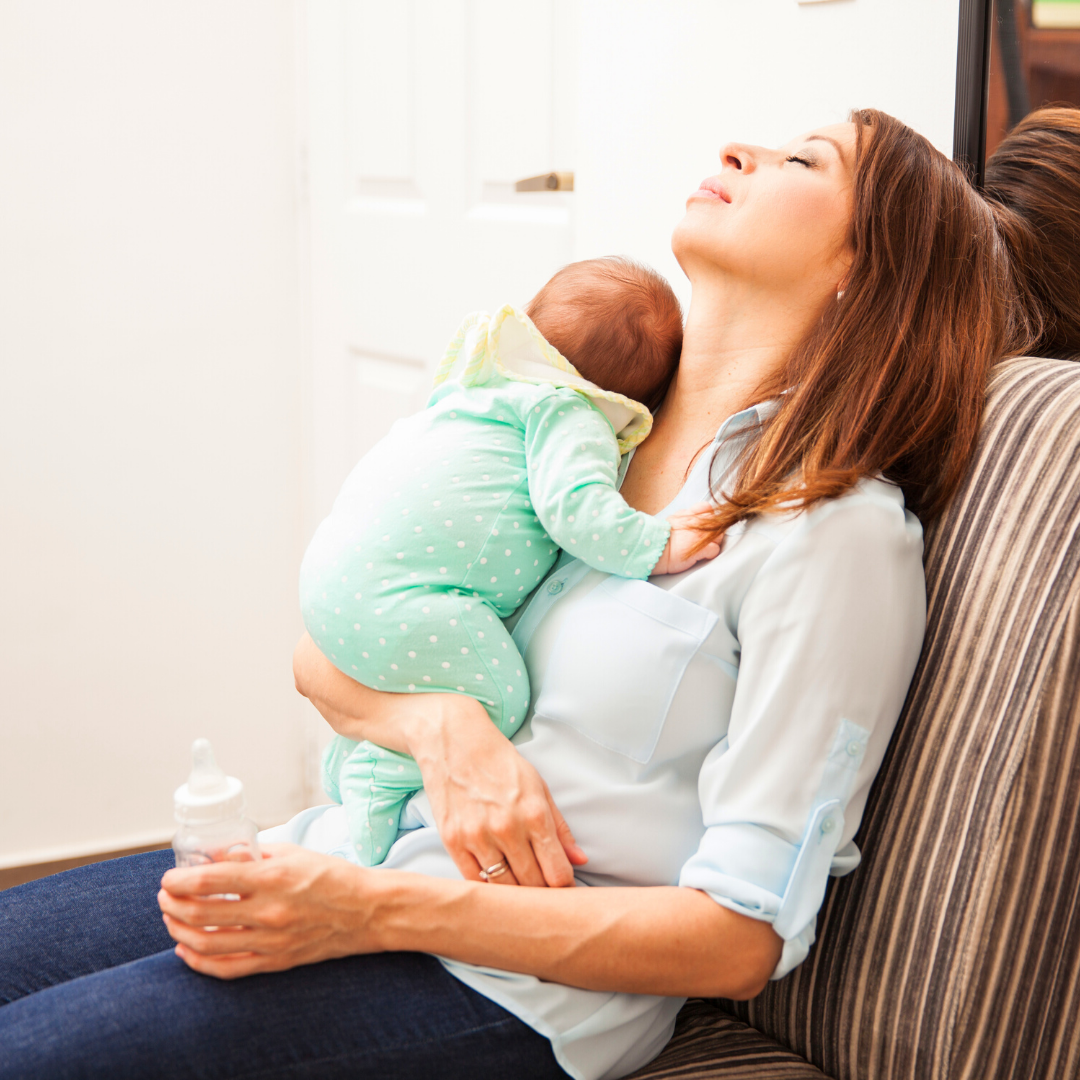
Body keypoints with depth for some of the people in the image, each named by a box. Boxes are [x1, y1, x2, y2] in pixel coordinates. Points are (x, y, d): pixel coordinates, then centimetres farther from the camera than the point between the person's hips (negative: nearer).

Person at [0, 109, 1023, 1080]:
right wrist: (443, 725, -13)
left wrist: (377, 910, -20)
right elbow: (324, 654, 10)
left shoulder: (837, 532, -12)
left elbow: (744, 938, -14)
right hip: (358, 851, 7)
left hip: (510, 985, -6)